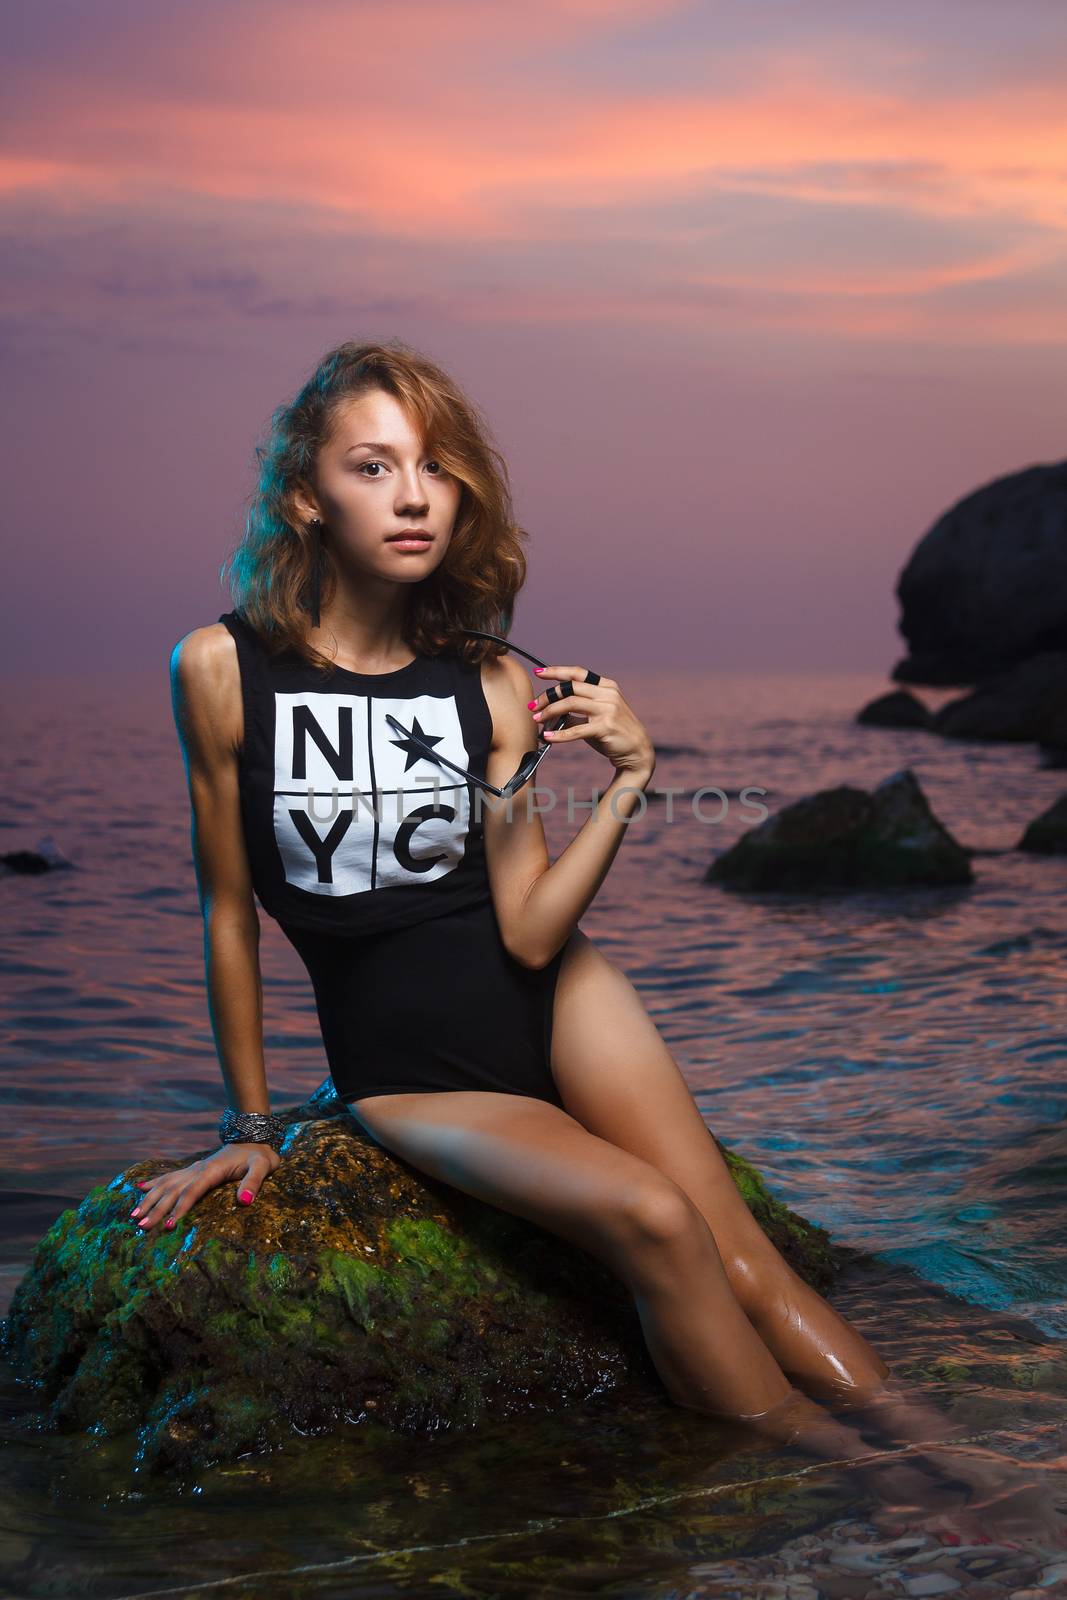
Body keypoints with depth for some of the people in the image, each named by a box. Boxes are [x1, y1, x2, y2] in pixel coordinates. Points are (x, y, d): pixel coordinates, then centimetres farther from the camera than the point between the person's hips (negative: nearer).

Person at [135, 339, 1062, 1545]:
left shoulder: (491, 682, -5)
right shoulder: (224, 667, -12)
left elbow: (528, 930, -8)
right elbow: (229, 909, -3)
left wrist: (628, 782, -21)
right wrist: (249, 1125, 4)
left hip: (552, 1003, 3)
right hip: (403, 1069, -3)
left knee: (739, 1254, -11)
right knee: (650, 1218, -24)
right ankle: (833, 1470, -11)